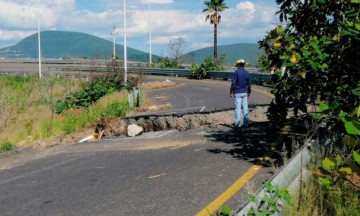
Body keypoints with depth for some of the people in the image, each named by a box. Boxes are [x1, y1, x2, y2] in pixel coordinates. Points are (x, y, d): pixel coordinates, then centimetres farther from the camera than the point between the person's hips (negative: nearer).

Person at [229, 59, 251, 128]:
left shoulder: (237, 72, -7)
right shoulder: (247, 73, 8)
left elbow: (233, 83, -10)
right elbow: (249, 84, 13)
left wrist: (231, 92, -2)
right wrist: (248, 92, 25)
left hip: (237, 93, -5)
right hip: (245, 93, 5)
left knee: (237, 108, -3)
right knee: (245, 108, 8)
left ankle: (237, 124, -4)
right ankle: (245, 123, 10)